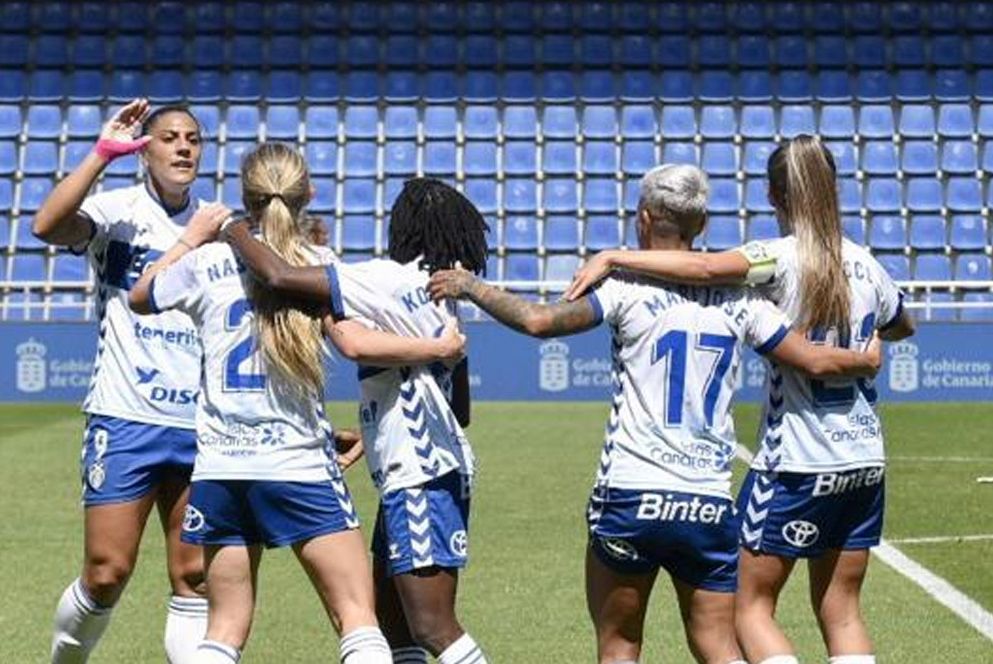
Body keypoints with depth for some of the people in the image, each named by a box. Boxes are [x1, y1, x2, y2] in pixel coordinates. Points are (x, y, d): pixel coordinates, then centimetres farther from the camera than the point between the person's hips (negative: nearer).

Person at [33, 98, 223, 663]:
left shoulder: (216, 226, 10)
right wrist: (104, 153, -25)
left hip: (199, 425, 4)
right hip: (124, 419, -4)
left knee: (195, 576, 3)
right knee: (107, 572, -2)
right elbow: (48, 226, -23)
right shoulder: (117, 210, -1)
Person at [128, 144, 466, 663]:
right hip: (299, 465, -4)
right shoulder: (316, 263, -2)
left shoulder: (207, 262, 7)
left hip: (219, 468, 4)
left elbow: (140, 297, 26)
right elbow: (355, 343, -17)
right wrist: (439, 348, -6)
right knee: (357, 617, 0)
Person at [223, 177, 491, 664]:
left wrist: (232, 230, -1)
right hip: (423, 473, 10)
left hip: (419, 478, -10)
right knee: (392, 623, 14)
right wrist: (370, 435, 31)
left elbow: (278, 277, -20)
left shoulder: (387, 281, -13)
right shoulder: (442, 294, 15)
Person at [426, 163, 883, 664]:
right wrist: (866, 360, 30)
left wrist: (470, 286, 1)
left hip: (631, 495, -3)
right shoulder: (737, 298, 7)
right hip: (711, 504, 3)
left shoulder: (629, 287, -5)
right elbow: (814, 361, 9)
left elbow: (539, 321, -15)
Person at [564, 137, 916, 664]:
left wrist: (612, 257, -25)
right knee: (841, 610, 14)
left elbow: (706, 268, -30)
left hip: (796, 463, -6)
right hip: (865, 462, 6)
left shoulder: (784, 258, -13)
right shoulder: (864, 264, 6)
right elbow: (902, 326, 25)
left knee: (751, 604, 7)